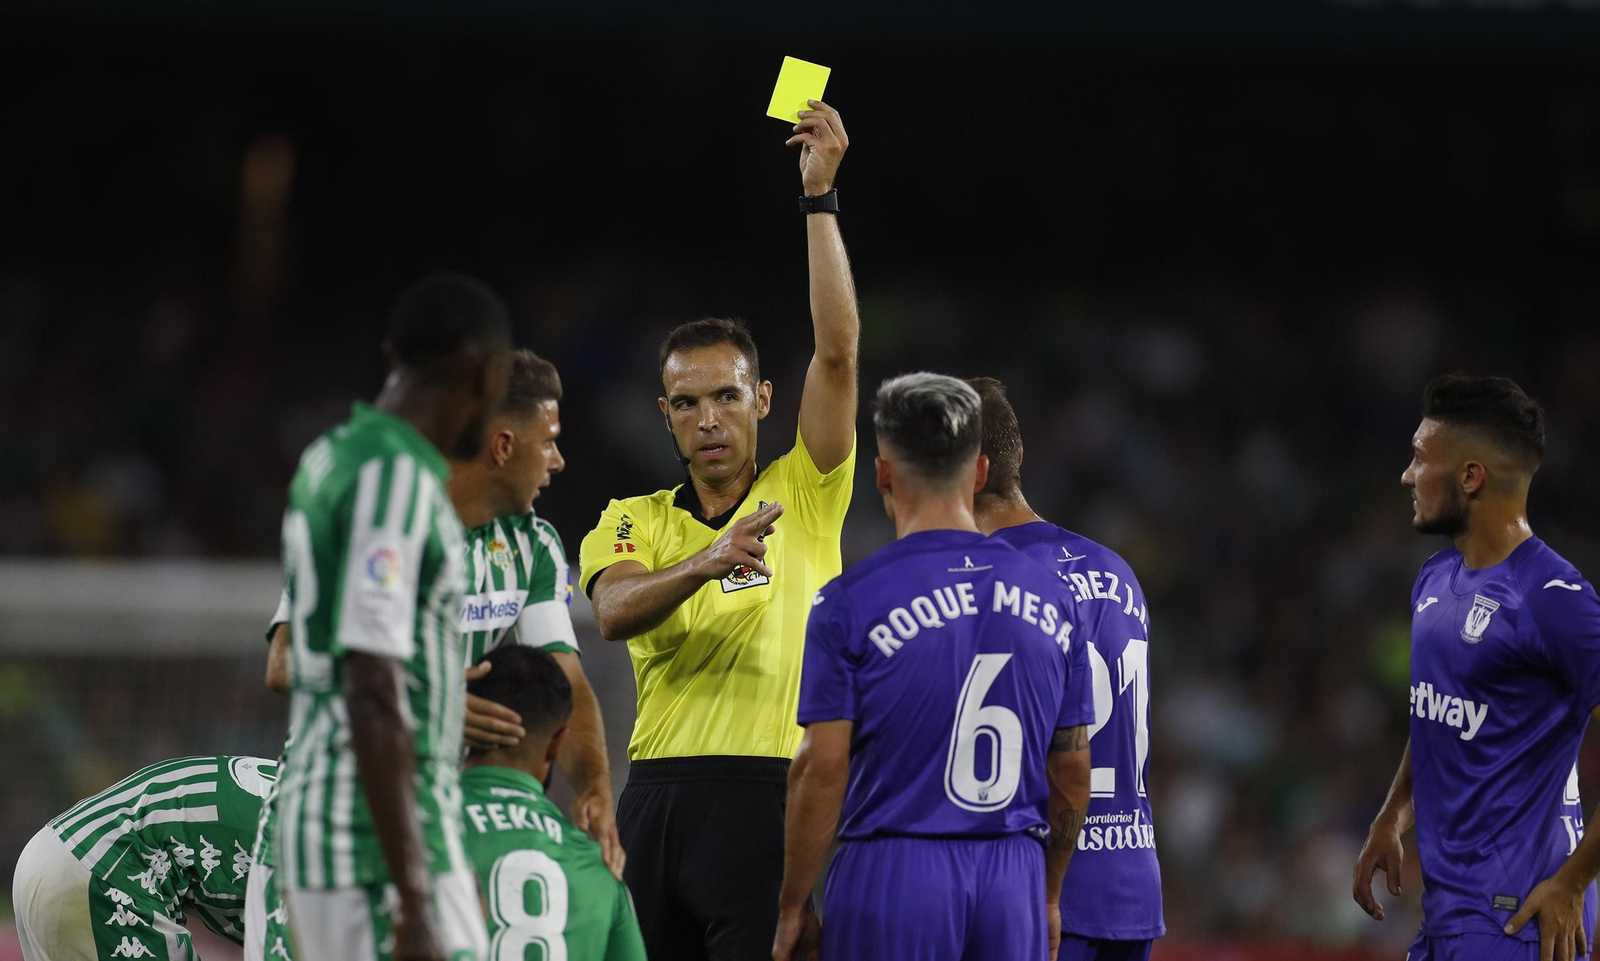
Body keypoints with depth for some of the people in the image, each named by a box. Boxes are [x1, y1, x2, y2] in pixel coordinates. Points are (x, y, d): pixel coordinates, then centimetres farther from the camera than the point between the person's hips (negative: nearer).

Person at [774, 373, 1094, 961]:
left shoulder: (849, 603, -5)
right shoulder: (1049, 598, 7)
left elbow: (823, 767, -7)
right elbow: (1073, 769, 11)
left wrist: (793, 908, 0)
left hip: (893, 870, -4)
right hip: (1015, 877, 4)